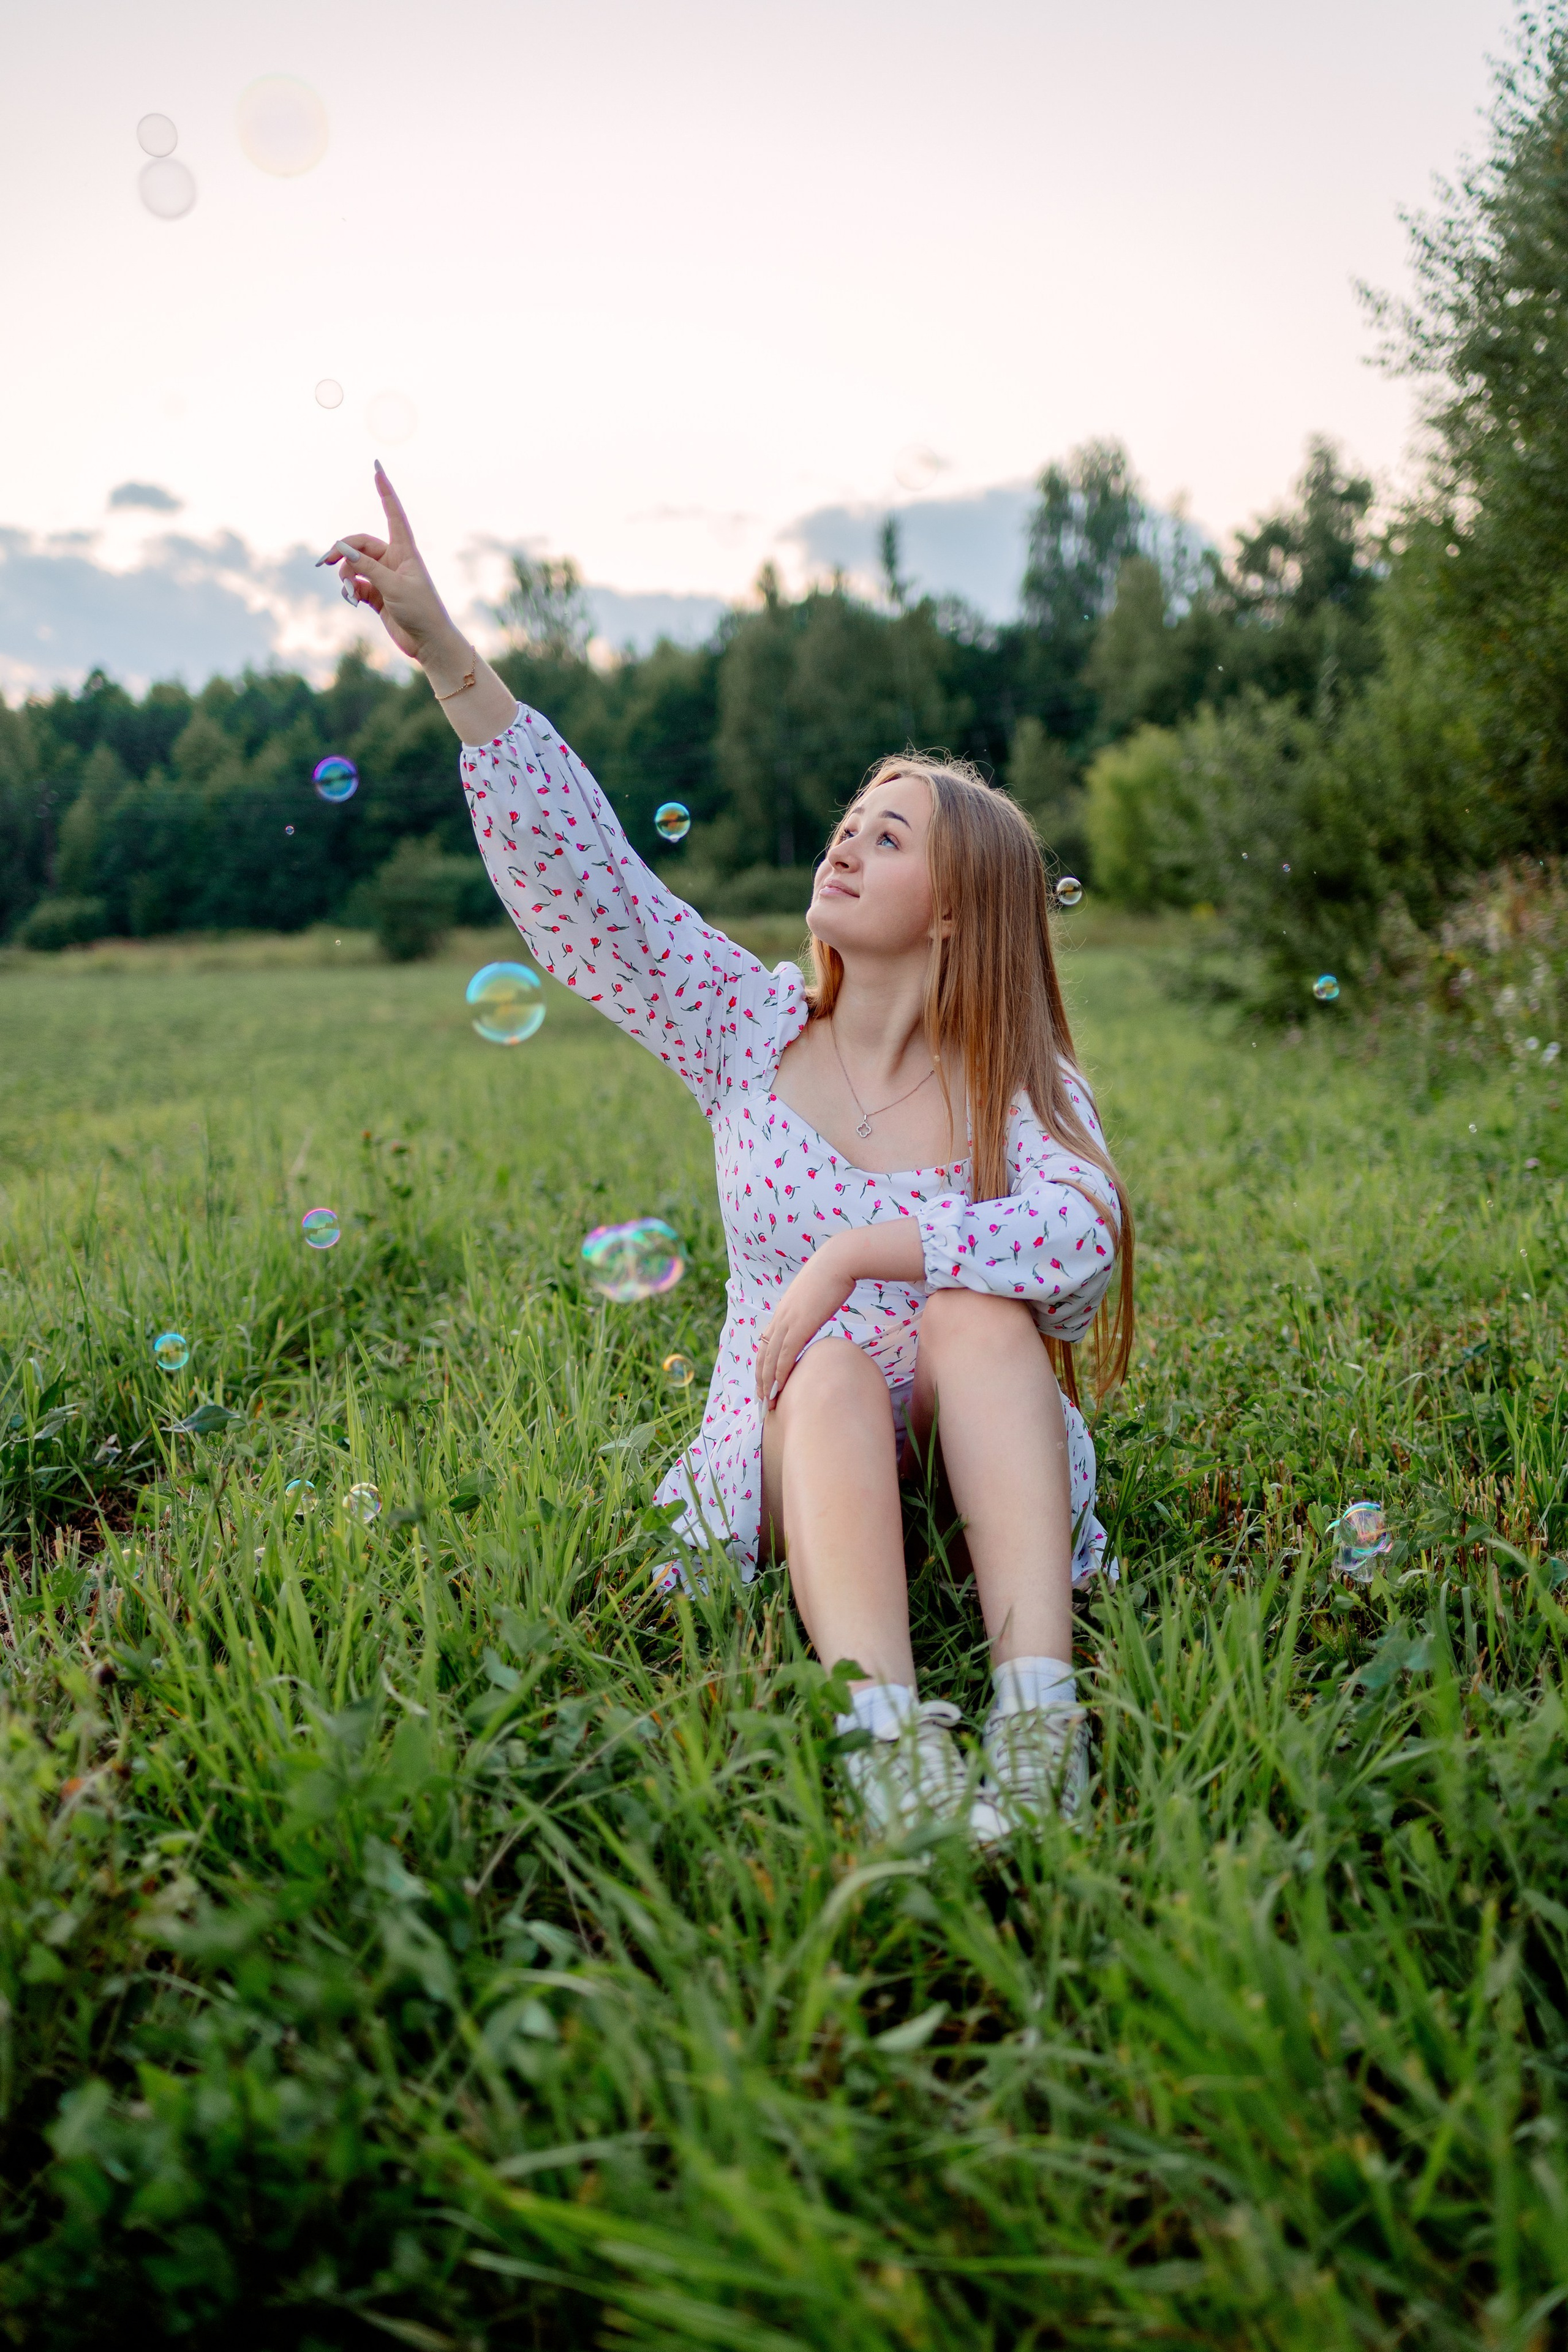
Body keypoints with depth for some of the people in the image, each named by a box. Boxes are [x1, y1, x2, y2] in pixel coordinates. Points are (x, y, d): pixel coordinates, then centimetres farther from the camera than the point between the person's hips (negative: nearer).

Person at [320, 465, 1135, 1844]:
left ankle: (1041, 1720, -42)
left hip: (983, 1470, 0)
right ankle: (888, 1738, -48)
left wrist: (855, 1249, -27)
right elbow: (576, 866, -4)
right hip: (787, 1465, 1)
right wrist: (451, 662, -11)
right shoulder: (754, 1034, 4)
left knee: (977, 1309, -30)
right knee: (829, 1367, -31)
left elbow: (1085, 1232, -22)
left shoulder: (1019, 1085, 0)